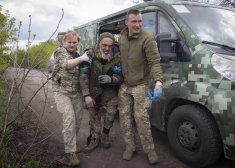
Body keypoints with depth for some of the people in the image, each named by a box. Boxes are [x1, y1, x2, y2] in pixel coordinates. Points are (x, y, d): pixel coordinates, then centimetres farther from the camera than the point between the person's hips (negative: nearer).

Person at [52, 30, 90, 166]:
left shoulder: (77, 55, 15)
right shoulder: (60, 52, -2)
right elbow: (65, 64, -25)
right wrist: (81, 58, -34)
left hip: (77, 92, 6)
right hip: (62, 91, -5)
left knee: (78, 120, 6)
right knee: (69, 118, -20)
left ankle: (72, 143, 29)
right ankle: (70, 153, -13)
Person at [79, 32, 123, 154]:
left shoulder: (117, 57, -15)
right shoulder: (90, 55, -17)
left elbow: (120, 77, -8)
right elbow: (84, 76, -16)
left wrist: (110, 79, -30)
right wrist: (86, 95, -20)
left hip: (110, 91, 0)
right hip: (93, 90, 0)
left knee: (111, 113, -8)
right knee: (94, 116, 8)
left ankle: (105, 134, 23)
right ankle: (95, 139, 30)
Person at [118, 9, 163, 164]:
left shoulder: (148, 39, -18)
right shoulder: (121, 38, 3)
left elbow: (155, 62, -24)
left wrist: (158, 82, -38)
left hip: (141, 86, -6)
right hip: (124, 86, 6)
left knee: (142, 118, -3)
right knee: (125, 118, 10)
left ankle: (150, 150, 16)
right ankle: (130, 147, 27)